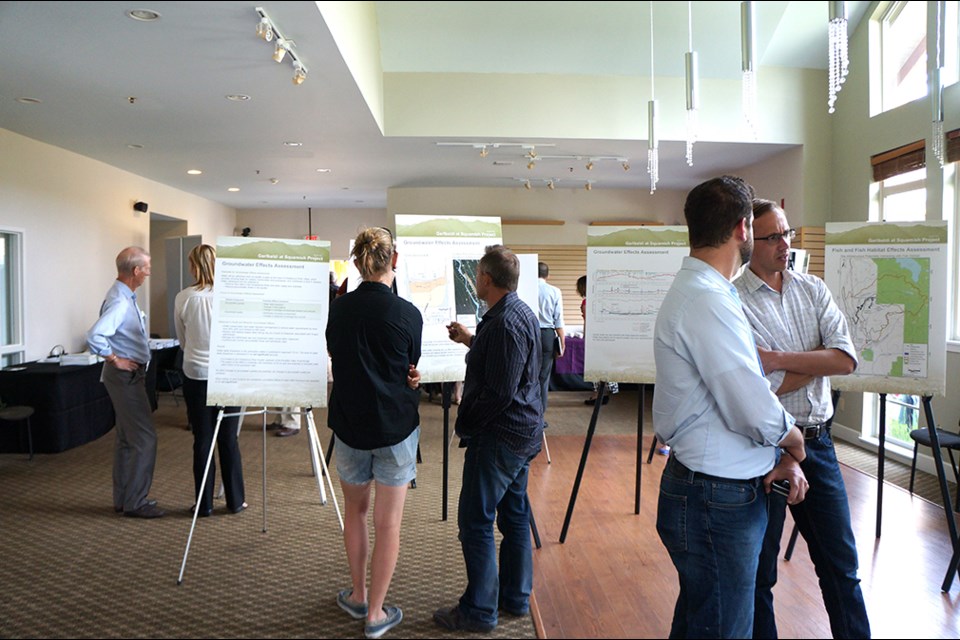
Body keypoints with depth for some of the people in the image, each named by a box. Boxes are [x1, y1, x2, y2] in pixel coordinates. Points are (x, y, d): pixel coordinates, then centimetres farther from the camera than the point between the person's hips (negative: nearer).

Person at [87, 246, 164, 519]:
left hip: (130, 376, 10)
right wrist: (115, 360, -21)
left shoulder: (126, 297, 10)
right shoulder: (119, 302, -22)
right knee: (145, 439, -6)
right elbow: (94, 336, -33)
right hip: (126, 376, -10)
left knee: (127, 439, 16)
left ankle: (124, 498, 25)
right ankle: (135, 502, 3)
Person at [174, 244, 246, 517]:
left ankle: (204, 504, 17)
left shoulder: (183, 298, -5)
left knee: (202, 440, 8)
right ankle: (235, 500, 18)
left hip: (196, 374, 0)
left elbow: (182, 340, 8)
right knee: (229, 439, 9)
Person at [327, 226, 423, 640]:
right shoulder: (407, 314, -13)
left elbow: (335, 358, 8)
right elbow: (412, 371, 0)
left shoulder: (338, 309, -4)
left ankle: (358, 596, 35)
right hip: (395, 427, -3)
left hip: (349, 424, 3)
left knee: (355, 510, 22)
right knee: (388, 521, 8)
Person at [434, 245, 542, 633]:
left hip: (499, 436, -11)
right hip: (522, 431, 11)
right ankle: (516, 598, 31)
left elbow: (499, 392, -24)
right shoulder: (522, 312, 10)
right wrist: (470, 341, 17)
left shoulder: (504, 323, -23)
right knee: (514, 516, 18)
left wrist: (465, 419, -11)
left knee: (475, 522, 0)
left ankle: (479, 611, 11)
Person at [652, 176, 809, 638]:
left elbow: (739, 391, 15)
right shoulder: (707, 301, -23)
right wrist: (793, 444, -3)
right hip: (716, 501, -10)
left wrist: (778, 457, 4)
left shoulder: (698, 290, 11)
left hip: (721, 492, 10)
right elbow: (760, 415, -25)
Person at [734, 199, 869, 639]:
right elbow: (763, 389, -19)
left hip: (816, 441, 5)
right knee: (759, 567, 11)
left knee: (841, 562, 17)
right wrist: (820, 357, -8)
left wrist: (779, 359, -17)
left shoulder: (813, 290, 6)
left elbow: (847, 360, -7)